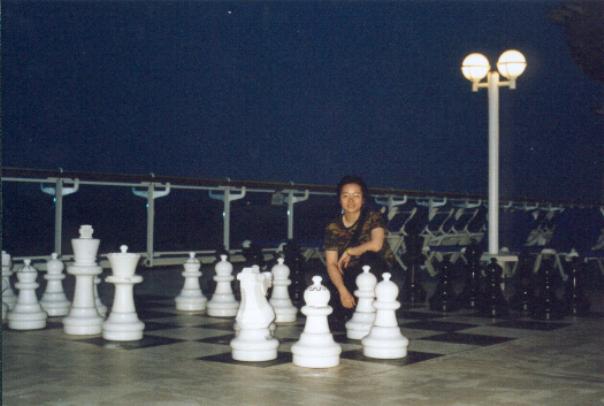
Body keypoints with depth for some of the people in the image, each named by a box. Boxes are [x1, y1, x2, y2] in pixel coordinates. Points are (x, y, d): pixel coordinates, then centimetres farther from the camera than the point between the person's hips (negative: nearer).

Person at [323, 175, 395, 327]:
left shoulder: (373, 218, -11)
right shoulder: (333, 227, -5)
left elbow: (376, 244, -31)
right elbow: (331, 264, -11)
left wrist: (349, 252, -18)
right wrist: (343, 291, -26)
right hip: (350, 277, 1)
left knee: (369, 256, -35)